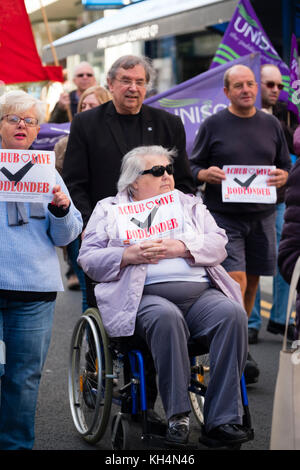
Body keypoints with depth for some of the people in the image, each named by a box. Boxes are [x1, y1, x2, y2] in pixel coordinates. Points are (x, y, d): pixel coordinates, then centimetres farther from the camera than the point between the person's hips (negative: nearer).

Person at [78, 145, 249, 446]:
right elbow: (88, 258, 9)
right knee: (166, 317, -38)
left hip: (202, 291, 3)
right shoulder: (108, 209, 19)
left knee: (233, 313, -28)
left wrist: (180, 247, -5)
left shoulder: (189, 204, 26)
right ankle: (177, 416, -32)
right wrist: (129, 255, -8)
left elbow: (218, 244, 12)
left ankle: (222, 418, -28)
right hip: (145, 295, -3)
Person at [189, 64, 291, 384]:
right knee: (236, 282, -14)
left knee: (251, 285, 8)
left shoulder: (271, 124, 11)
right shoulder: (213, 125, 1)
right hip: (223, 216, -4)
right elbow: (192, 166, 5)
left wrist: (282, 176, -5)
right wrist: (205, 174, -16)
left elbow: (286, 166, 17)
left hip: (262, 215, 4)